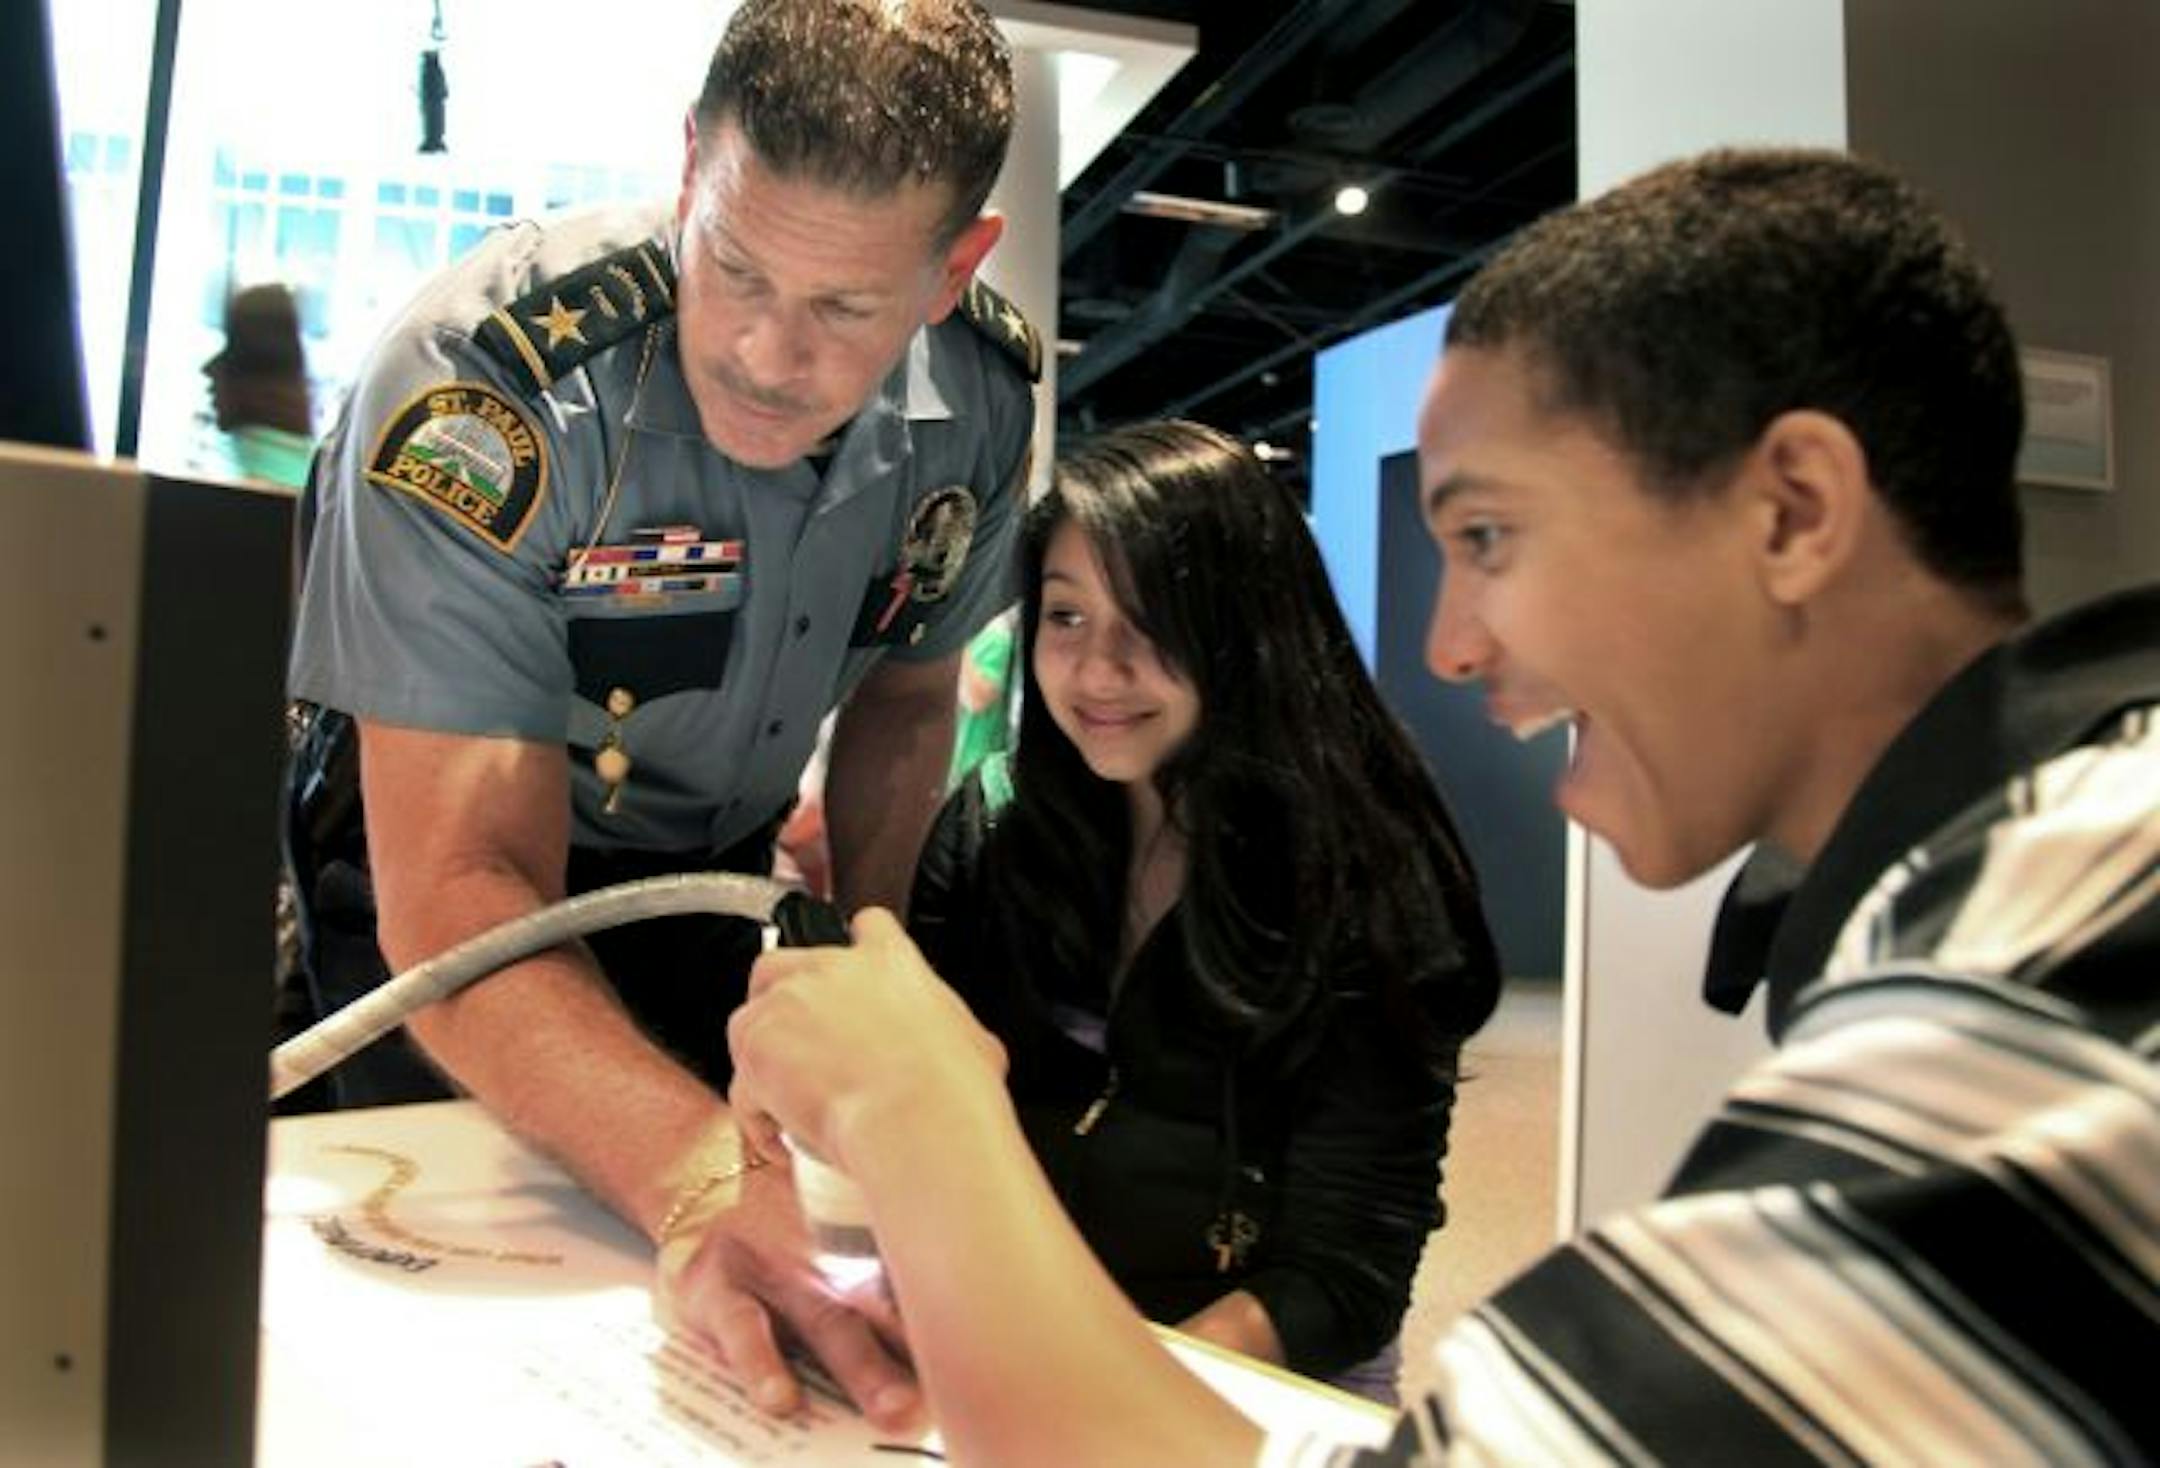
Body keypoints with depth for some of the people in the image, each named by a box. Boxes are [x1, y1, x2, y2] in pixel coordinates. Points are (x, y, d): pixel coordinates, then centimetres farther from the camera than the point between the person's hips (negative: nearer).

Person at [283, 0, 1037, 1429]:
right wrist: (702, 1172, -54)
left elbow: (905, 691, -1)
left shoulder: (987, 398, -20)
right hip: (447, 855, -3)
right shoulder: (485, 388, -35)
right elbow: (462, 891, -39)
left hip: (718, 865, 4)